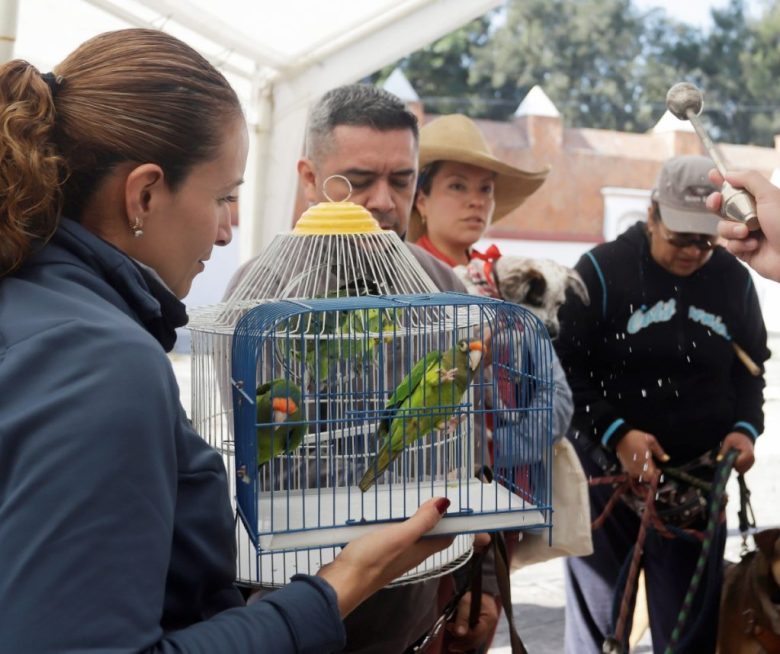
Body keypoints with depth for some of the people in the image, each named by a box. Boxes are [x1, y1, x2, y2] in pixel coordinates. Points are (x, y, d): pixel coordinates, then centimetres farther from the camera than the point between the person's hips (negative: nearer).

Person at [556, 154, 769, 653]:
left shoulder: (734, 280, 3)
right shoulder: (602, 271, -8)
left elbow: (751, 367, 15)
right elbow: (567, 368, -8)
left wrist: (745, 428, -3)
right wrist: (616, 433, -19)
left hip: (699, 477, 3)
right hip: (608, 470, -3)